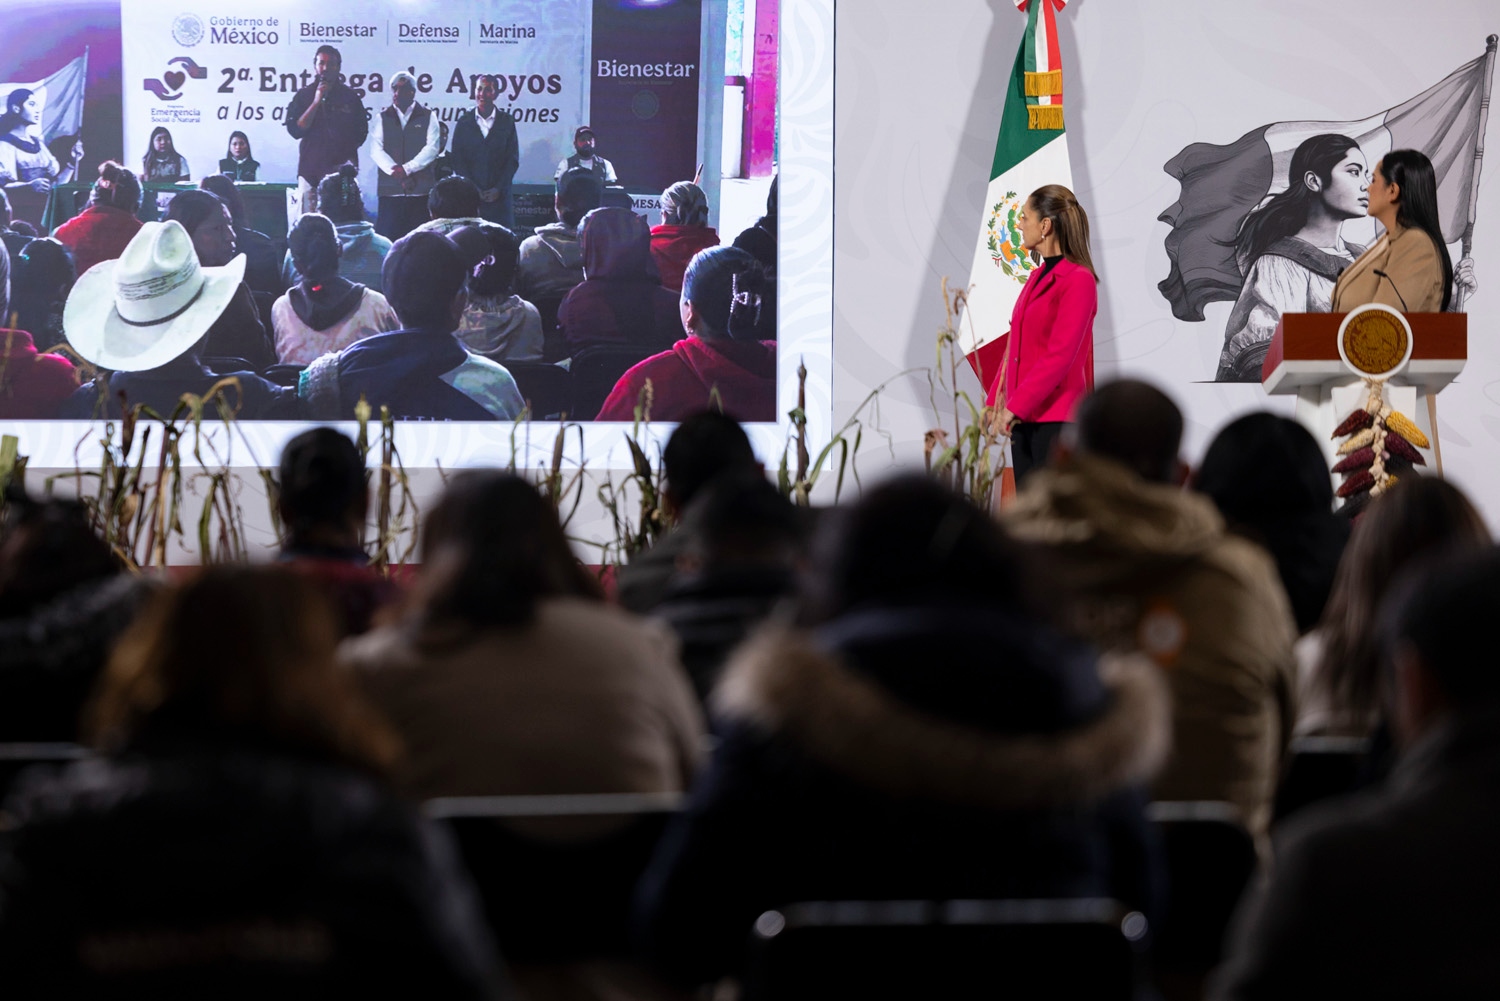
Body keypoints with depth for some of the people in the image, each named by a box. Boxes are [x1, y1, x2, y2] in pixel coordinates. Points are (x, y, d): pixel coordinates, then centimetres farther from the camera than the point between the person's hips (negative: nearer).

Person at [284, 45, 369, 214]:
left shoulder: (350, 97, 11)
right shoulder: (303, 96, 10)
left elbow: (361, 132, 15)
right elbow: (295, 130, -1)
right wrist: (316, 102, -6)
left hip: (340, 168, 0)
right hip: (310, 168, 0)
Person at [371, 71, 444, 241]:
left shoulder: (428, 117, 9)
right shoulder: (383, 118, 14)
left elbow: (432, 148, -2)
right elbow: (376, 150, 3)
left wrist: (407, 168, -11)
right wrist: (395, 170, -12)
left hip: (421, 191, -1)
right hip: (390, 190, 1)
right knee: (387, 238, -7)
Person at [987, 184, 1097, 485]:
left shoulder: (1078, 280, -12)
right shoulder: (1038, 276, 15)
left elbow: (1060, 355, -18)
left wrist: (1015, 406, -20)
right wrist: (994, 402, 11)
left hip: (1055, 418, -8)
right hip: (1025, 415, 8)